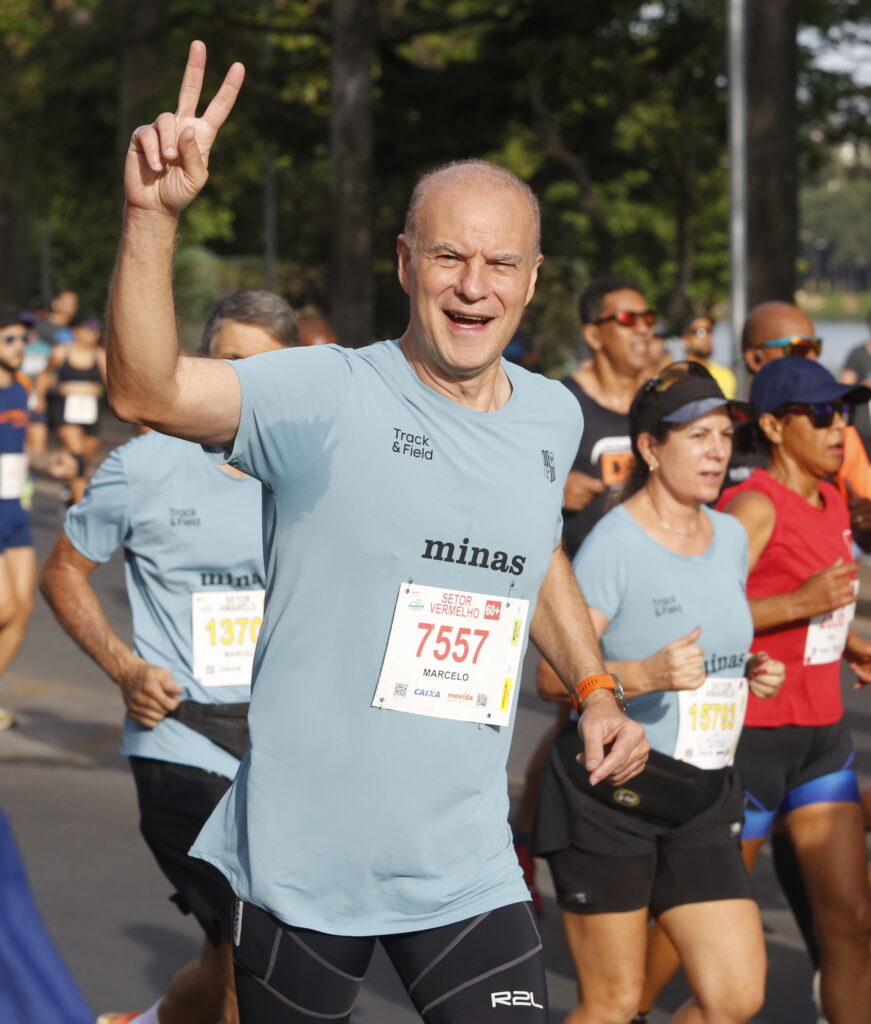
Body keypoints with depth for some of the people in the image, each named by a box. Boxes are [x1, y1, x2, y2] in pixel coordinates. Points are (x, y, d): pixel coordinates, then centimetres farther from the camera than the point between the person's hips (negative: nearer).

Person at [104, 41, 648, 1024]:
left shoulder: (554, 418, 6)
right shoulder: (331, 397, -12)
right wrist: (153, 215, -40)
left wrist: (592, 689, 18)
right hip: (300, 860, -4)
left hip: (467, 870, 4)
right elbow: (146, 390, -28)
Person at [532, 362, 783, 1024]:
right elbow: (552, 676, -16)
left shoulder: (731, 538, 11)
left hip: (703, 800, 7)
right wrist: (646, 674, -32)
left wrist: (751, 672, 5)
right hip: (610, 797, -7)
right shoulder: (615, 543, -12)